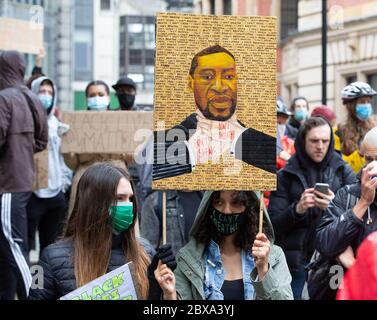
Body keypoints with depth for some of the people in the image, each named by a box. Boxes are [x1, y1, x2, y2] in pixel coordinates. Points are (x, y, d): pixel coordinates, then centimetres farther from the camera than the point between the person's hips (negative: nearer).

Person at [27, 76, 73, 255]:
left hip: (56, 193, 6)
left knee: (52, 246, 11)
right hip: (31, 192, -6)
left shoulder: (57, 124, 15)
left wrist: (65, 180, 8)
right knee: (25, 244, -3)